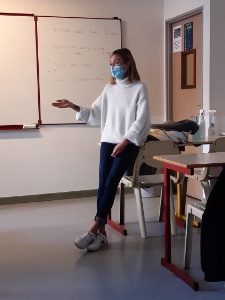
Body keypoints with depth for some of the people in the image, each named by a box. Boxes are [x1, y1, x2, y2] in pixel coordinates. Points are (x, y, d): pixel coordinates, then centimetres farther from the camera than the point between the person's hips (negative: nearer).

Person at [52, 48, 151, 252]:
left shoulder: (139, 88, -1)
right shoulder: (109, 89, 15)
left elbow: (141, 120, -7)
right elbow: (95, 114, 12)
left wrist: (124, 142, -13)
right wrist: (74, 107, 0)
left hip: (129, 144, -4)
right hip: (108, 141, 4)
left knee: (111, 182, -16)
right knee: (103, 184, -9)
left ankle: (95, 229, -14)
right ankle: (101, 233, -9)